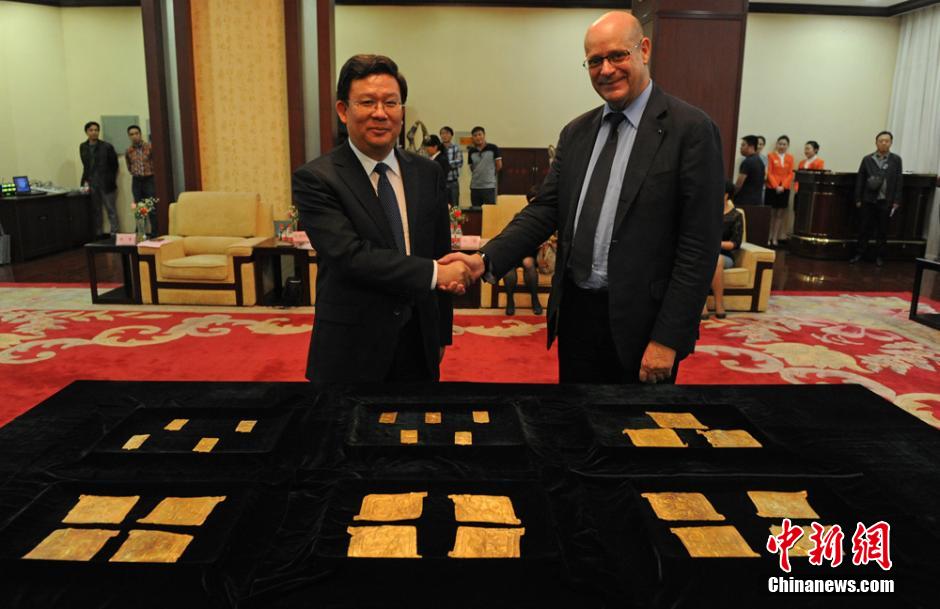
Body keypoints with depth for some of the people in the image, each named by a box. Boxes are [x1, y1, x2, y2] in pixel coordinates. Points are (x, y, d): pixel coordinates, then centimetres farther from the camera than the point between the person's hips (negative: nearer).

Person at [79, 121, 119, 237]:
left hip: (106, 184, -4)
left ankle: (114, 234, 1)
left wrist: (110, 181, -2)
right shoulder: (83, 147, 9)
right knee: (95, 211, 8)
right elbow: (85, 166, 15)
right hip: (91, 184, 4)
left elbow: (114, 165, 1)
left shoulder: (107, 147, -4)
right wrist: (86, 180, 6)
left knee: (111, 210, -2)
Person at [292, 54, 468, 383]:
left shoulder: (427, 173, 4)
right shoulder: (314, 179, -10)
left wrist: (441, 334, 11)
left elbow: (441, 254, 8)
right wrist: (433, 273, -20)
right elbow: (350, 255, -22)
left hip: (418, 343, 4)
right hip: (351, 349, -4)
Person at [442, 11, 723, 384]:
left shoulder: (690, 130, -10)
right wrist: (487, 260, -13)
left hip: (639, 323, -5)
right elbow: (544, 210, 4)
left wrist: (668, 338, -15)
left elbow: (699, 246, -12)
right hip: (575, 312, 5)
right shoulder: (576, 132, 8)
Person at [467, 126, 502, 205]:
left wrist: (490, 175, 11)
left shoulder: (493, 148, -3)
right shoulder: (471, 151, 7)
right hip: (475, 187, 4)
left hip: (489, 186, -4)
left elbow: (499, 166, 2)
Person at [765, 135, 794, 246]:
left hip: (784, 189, 2)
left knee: (780, 214, 3)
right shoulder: (771, 156, 0)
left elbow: (790, 174, 5)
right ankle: (768, 237, 5)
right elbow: (769, 173, -4)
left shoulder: (790, 157, 7)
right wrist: (776, 186, -13)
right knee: (771, 214, 1)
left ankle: (775, 238, 6)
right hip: (771, 188, -2)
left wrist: (783, 186, -10)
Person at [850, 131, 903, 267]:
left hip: (886, 201, 0)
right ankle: (859, 254, 11)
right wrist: (858, 199, 0)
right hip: (868, 200, 0)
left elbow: (899, 181, 2)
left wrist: (896, 201, -4)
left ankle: (878, 255, 16)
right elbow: (860, 180, 3)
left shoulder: (896, 160, 3)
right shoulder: (867, 159, 3)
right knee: (865, 228, 4)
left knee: (882, 230, 7)